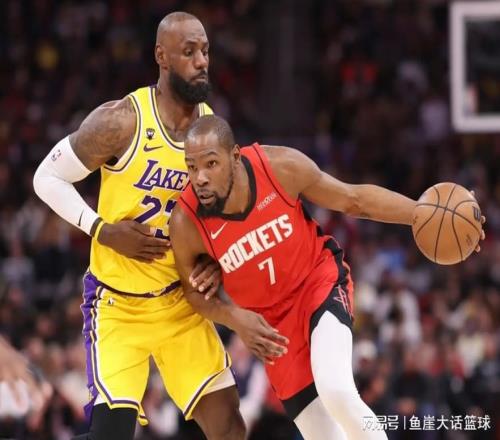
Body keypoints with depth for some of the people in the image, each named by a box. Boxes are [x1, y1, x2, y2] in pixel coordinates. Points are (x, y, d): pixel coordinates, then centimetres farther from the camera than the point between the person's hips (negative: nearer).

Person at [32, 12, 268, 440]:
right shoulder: (121, 120, -17)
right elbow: (48, 178, -7)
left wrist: (217, 261, -6)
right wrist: (102, 230, -19)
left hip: (181, 301, 5)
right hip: (118, 303, -5)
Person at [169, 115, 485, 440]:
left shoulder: (281, 166, -22)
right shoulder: (186, 224, -22)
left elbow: (354, 199, -6)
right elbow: (195, 290, -2)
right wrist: (234, 318, -22)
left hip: (321, 280, -1)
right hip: (271, 319, 2)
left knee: (336, 391, -31)